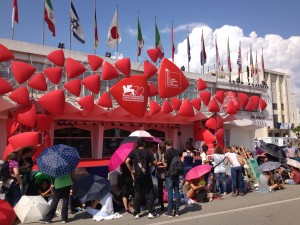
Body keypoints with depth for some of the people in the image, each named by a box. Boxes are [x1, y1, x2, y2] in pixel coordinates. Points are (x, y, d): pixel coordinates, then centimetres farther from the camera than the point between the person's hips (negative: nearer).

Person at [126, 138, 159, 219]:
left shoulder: (133, 152, -2)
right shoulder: (147, 151, -5)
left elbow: (127, 161, -13)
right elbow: (155, 163, -7)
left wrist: (131, 170, -4)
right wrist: (150, 163, 14)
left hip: (137, 176, 2)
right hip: (146, 176, -1)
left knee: (137, 194, 10)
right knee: (149, 194, 8)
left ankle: (136, 213, 14)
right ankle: (151, 212, 10)